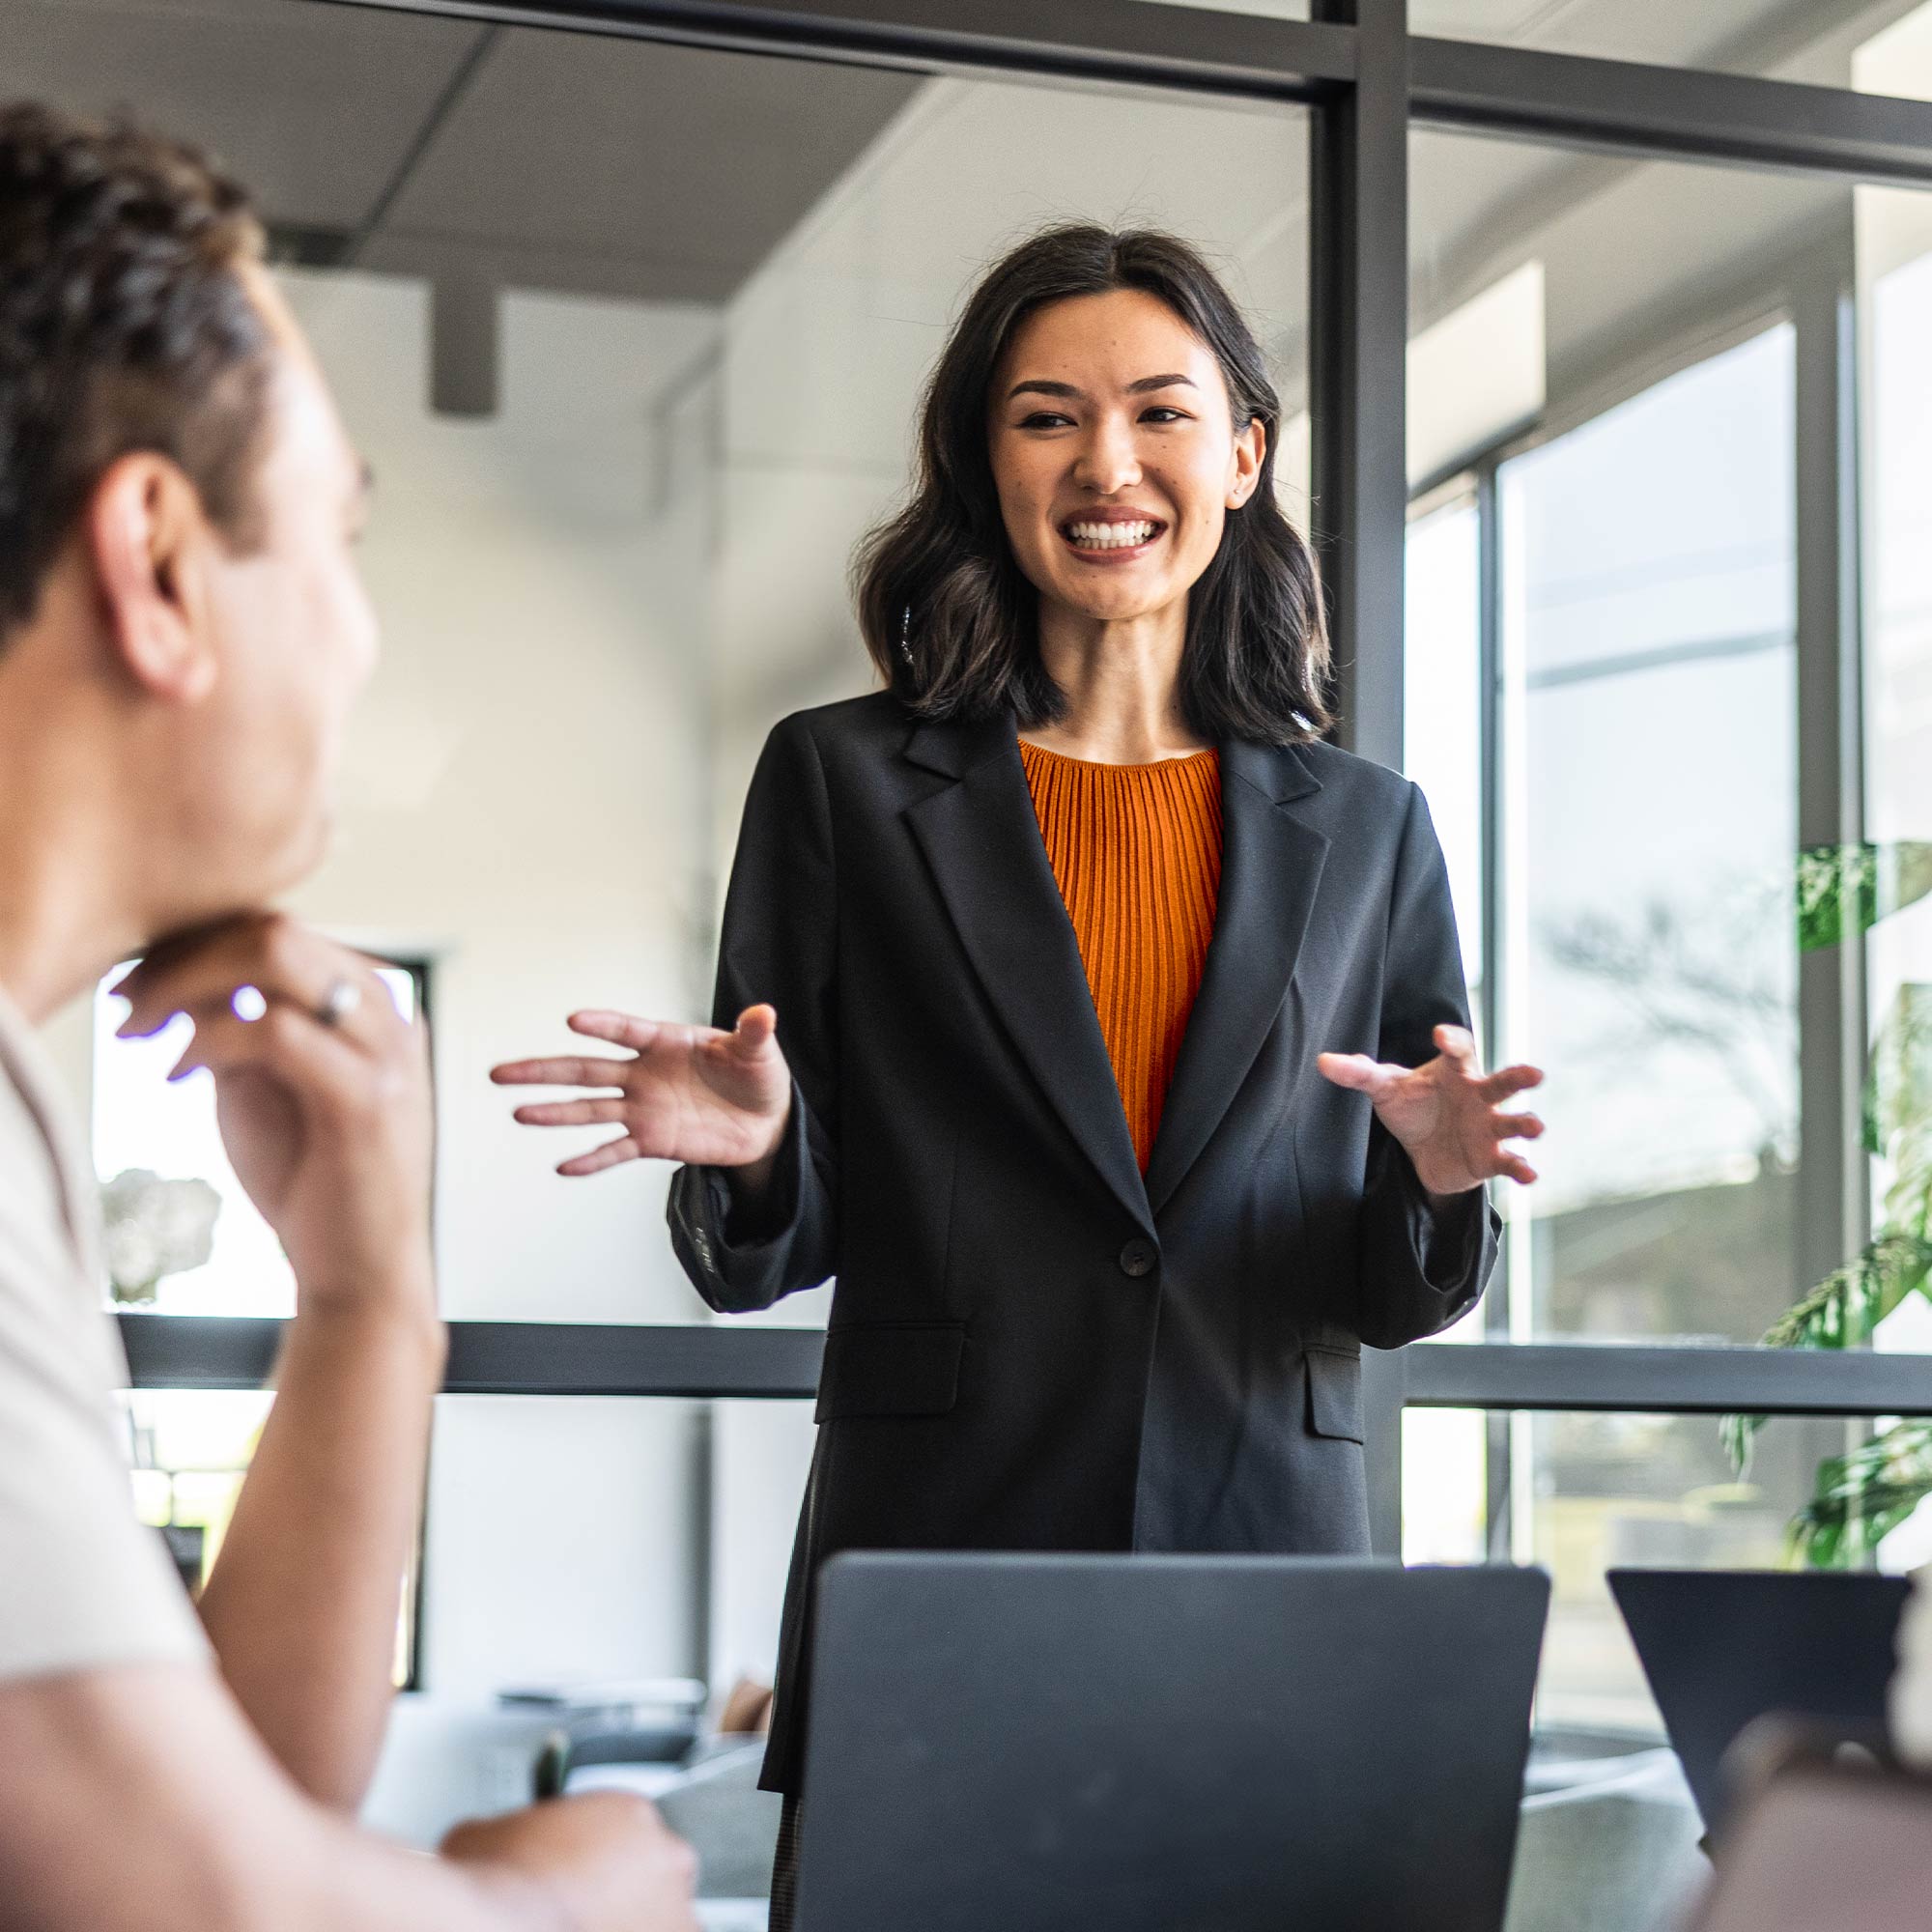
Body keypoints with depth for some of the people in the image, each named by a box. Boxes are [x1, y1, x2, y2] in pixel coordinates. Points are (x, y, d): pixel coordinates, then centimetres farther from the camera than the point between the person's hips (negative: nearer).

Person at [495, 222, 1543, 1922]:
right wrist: (749, 1154, -15)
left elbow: (1404, 1297, 12)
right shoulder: (841, 783, 6)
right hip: (934, 1559, -1)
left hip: (1272, 1579, 2)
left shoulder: (1363, 826, 11)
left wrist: (1439, 1179, -9)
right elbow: (763, 1262, 7)